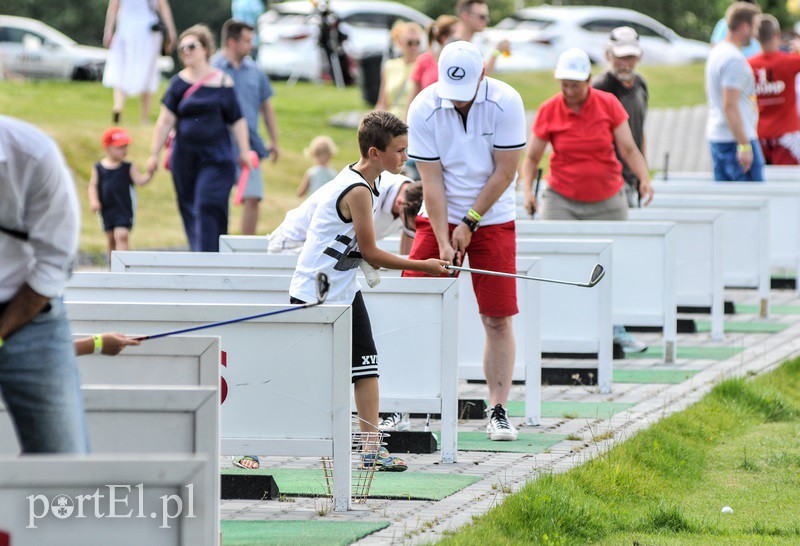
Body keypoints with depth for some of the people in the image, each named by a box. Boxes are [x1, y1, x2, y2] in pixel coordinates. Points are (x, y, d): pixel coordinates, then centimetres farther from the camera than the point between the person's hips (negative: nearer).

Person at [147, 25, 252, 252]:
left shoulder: (223, 82, 2)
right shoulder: (179, 83, 4)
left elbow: (237, 120, 6)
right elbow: (165, 121, 2)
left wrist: (244, 150, 0)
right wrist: (155, 153, -3)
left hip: (216, 157, -2)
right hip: (184, 157, 2)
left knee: (208, 206, -13)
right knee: (190, 211, 7)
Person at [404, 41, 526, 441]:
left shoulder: (506, 103, -16)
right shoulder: (423, 109, -14)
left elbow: (504, 172, -11)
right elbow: (432, 179, -13)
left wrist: (469, 223, -11)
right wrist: (443, 242, -18)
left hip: (492, 219, -1)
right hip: (439, 220, 1)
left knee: (498, 319, -5)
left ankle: (498, 411, 1)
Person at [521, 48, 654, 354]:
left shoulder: (608, 104, -4)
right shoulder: (549, 111, -4)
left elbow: (628, 148, -3)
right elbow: (532, 157, 2)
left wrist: (644, 178, -19)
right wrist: (527, 189, -15)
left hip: (608, 199, 1)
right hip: (561, 199, -1)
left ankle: (616, 330, 16)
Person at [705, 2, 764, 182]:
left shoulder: (716, 52, 14)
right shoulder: (734, 59, -17)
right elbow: (730, 106, -22)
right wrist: (744, 145, -22)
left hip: (715, 137, 10)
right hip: (736, 139, -10)